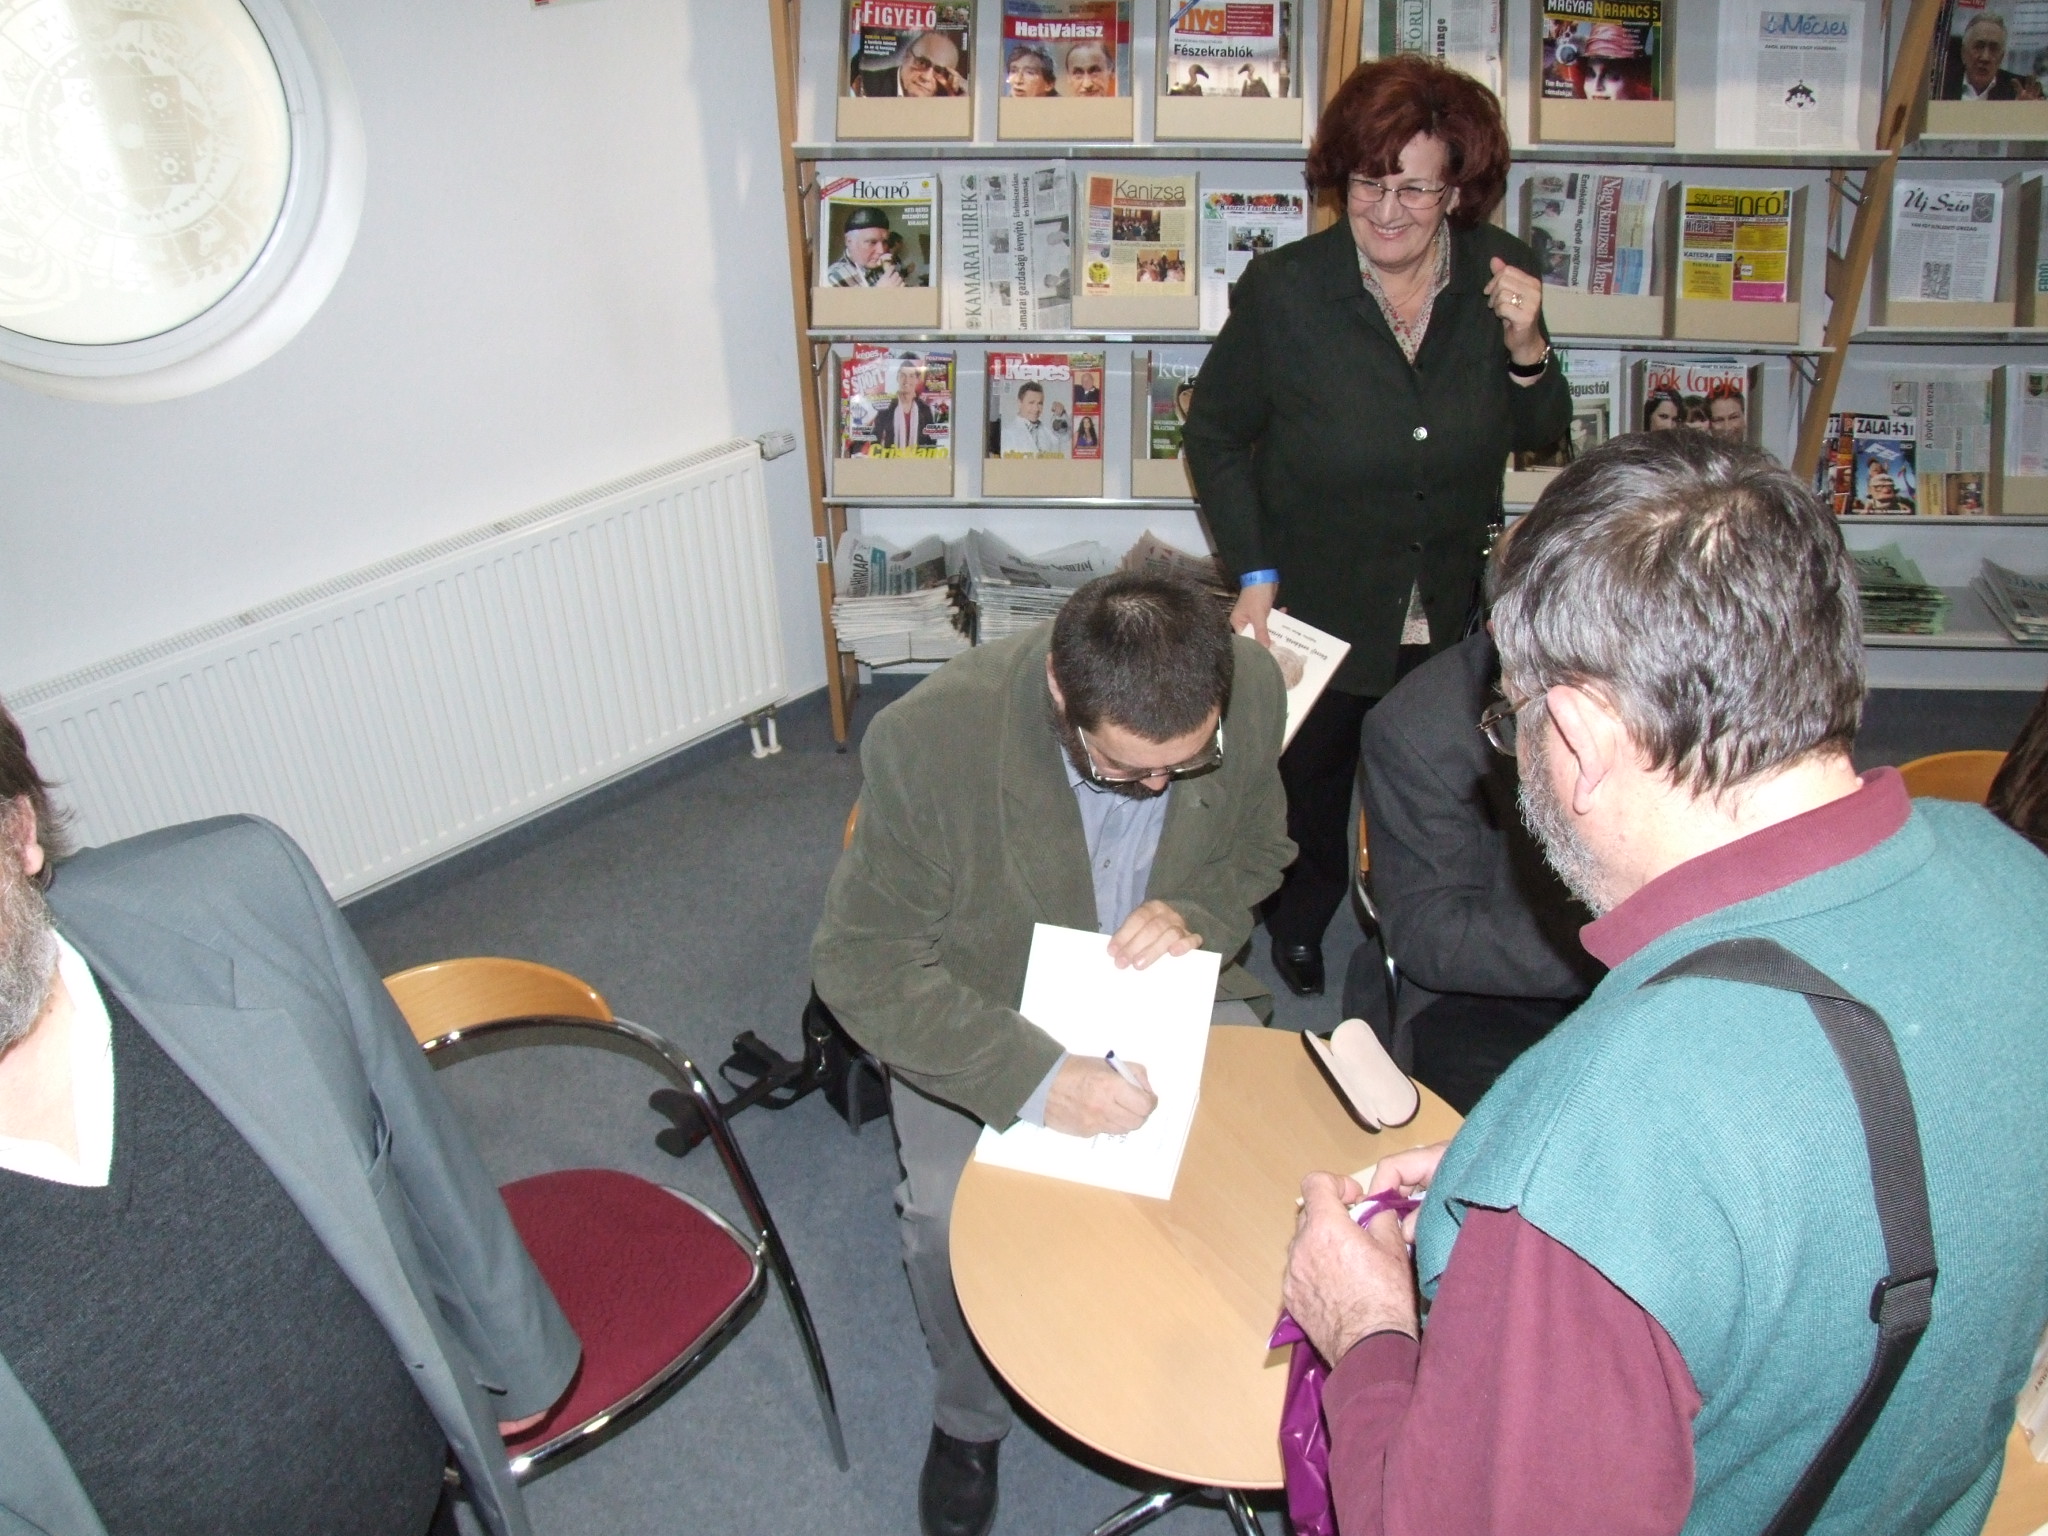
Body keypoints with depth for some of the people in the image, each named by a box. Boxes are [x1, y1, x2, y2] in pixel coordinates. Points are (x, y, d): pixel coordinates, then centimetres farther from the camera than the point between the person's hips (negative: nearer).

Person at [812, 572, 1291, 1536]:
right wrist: (1033, 1078, -35)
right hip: (982, 1010, -3)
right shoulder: (929, 740, -31)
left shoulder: (1252, 689, -19)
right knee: (952, 1218, -25)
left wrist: (1194, 915, -22)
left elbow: (1257, 852, 2)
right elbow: (862, 964, -23)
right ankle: (969, 1420, 10)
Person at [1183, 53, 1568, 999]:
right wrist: (1253, 575, -13)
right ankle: (1298, 921, 51)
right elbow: (1215, 436, -8)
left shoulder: (1499, 276, -9)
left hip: (1453, 614, 3)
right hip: (1318, 609, -2)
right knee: (1308, 779, 20)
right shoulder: (1282, 290, -18)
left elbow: (1542, 436, 0)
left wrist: (1526, 347, -21)